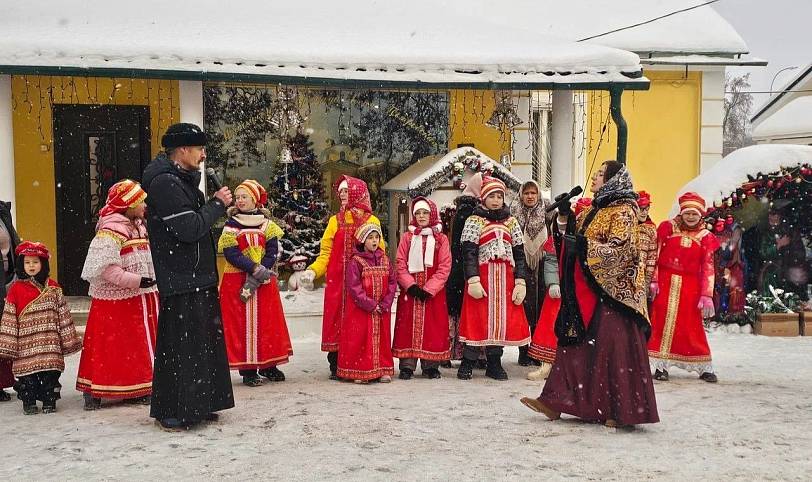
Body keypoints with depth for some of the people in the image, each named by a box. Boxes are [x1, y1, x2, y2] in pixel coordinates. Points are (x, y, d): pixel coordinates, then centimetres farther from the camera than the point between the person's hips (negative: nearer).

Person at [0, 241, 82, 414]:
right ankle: (29, 403, 14)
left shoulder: (52, 287, 7)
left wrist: (68, 338, 8)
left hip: (50, 342, 1)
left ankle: (49, 401, 15)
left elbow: (63, 313, 10)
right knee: (28, 373, 0)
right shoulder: (16, 288, 2)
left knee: (50, 372, 3)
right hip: (26, 343, -1)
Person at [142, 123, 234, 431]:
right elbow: (189, 229, -22)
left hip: (197, 278, 10)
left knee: (201, 341, 14)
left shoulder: (182, 179, 17)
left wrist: (215, 205, 3)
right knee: (181, 345, -4)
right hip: (181, 282, -10)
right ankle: (171, 412, 5)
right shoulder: (164, 182, -16)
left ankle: (195, 406, 23)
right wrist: (217, 204, -10)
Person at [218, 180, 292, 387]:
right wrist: (255, 269, -22)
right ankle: (248, 370, 3)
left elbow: (272, 251, -3)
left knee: (268, 322, 5)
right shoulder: (231, 225, 0)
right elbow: (231, 253, -10)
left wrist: (256, 278, -15)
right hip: (237, 281, -2)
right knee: (242, 324, -3)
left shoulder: (267, 224, 5)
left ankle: (268, 365, 16)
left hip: (264, 282, 2)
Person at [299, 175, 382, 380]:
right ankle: (336, 366, 6)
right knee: (336, 321, -1)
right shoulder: (335, 221, 14)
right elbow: (326, 253, 8)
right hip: (337, 282, 2)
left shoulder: (372, 221, 7)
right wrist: (313, 271, -7)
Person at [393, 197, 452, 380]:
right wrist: (411, 286, -12)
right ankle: (407, 365, 5)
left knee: (432, 327, 1)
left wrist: (429, 289, -13)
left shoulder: (441, 239, 3)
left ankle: (430, 365, 9)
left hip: (433, 292, -1)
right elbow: (400, 264, 1)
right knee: (408, 327, 0)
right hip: (409, 291, 1)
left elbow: (444, 267, -4)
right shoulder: (407, 237, 8)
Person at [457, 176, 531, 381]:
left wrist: (520, 282, 0)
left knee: (501, 318, 4)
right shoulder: (474, 221, 2)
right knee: (478, 319, -3)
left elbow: (519, 254, 10)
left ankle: (494, 364, 14)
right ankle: (467, 364, 5)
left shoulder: (511, 222, 13)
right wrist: (473, 280, -17)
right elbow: (469, 253, -6)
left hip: (506, 277, 3)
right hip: (482, 276, -3)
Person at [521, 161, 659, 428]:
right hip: (585, 289, 8)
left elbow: (620, 249, -17)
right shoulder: (592, 210, 17)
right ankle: (557, 401, 10)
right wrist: (565, 219, 4)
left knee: (614, 346, -6)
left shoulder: (623, 211, -7)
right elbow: (572, 237, 19)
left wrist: (585, 246, -23)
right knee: (576, 343, 7)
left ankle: (623, 409, 2)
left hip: (612, 289, -8)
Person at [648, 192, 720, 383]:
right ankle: (661, 365, 8)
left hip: (690, 286, 0)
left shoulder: (705, 237, 4)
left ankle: (704, 367, 14)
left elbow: (708, 268, 1)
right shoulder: (668, 227, 2)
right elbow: (655, 255, 1)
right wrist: (653, 280, -7)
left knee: (693, 326, 3)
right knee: (663, 322, 1)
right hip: (666, 283, 0)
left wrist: (707, 296, -5)